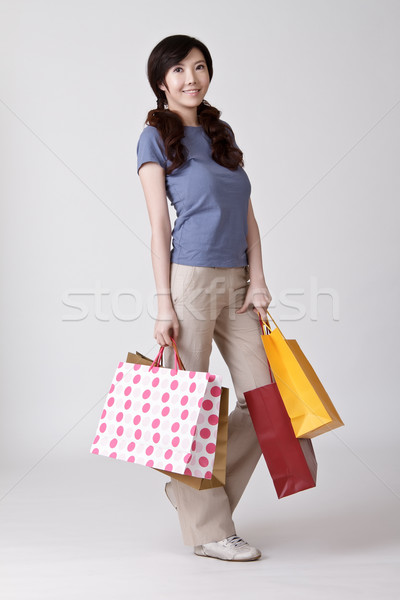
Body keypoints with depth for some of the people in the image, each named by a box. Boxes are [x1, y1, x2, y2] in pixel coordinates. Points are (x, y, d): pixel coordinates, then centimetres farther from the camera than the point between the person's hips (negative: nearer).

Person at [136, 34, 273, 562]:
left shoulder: (223, 132, 17)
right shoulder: (156, 137, 1)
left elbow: (246, 214, 14)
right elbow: (159, 224, -5)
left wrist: (257, 279, 2)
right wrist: (164, 303, -10)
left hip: (236, 282, 7)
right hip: (190, 280, -6)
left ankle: (192, 490, 22)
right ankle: (207, 528, 14)